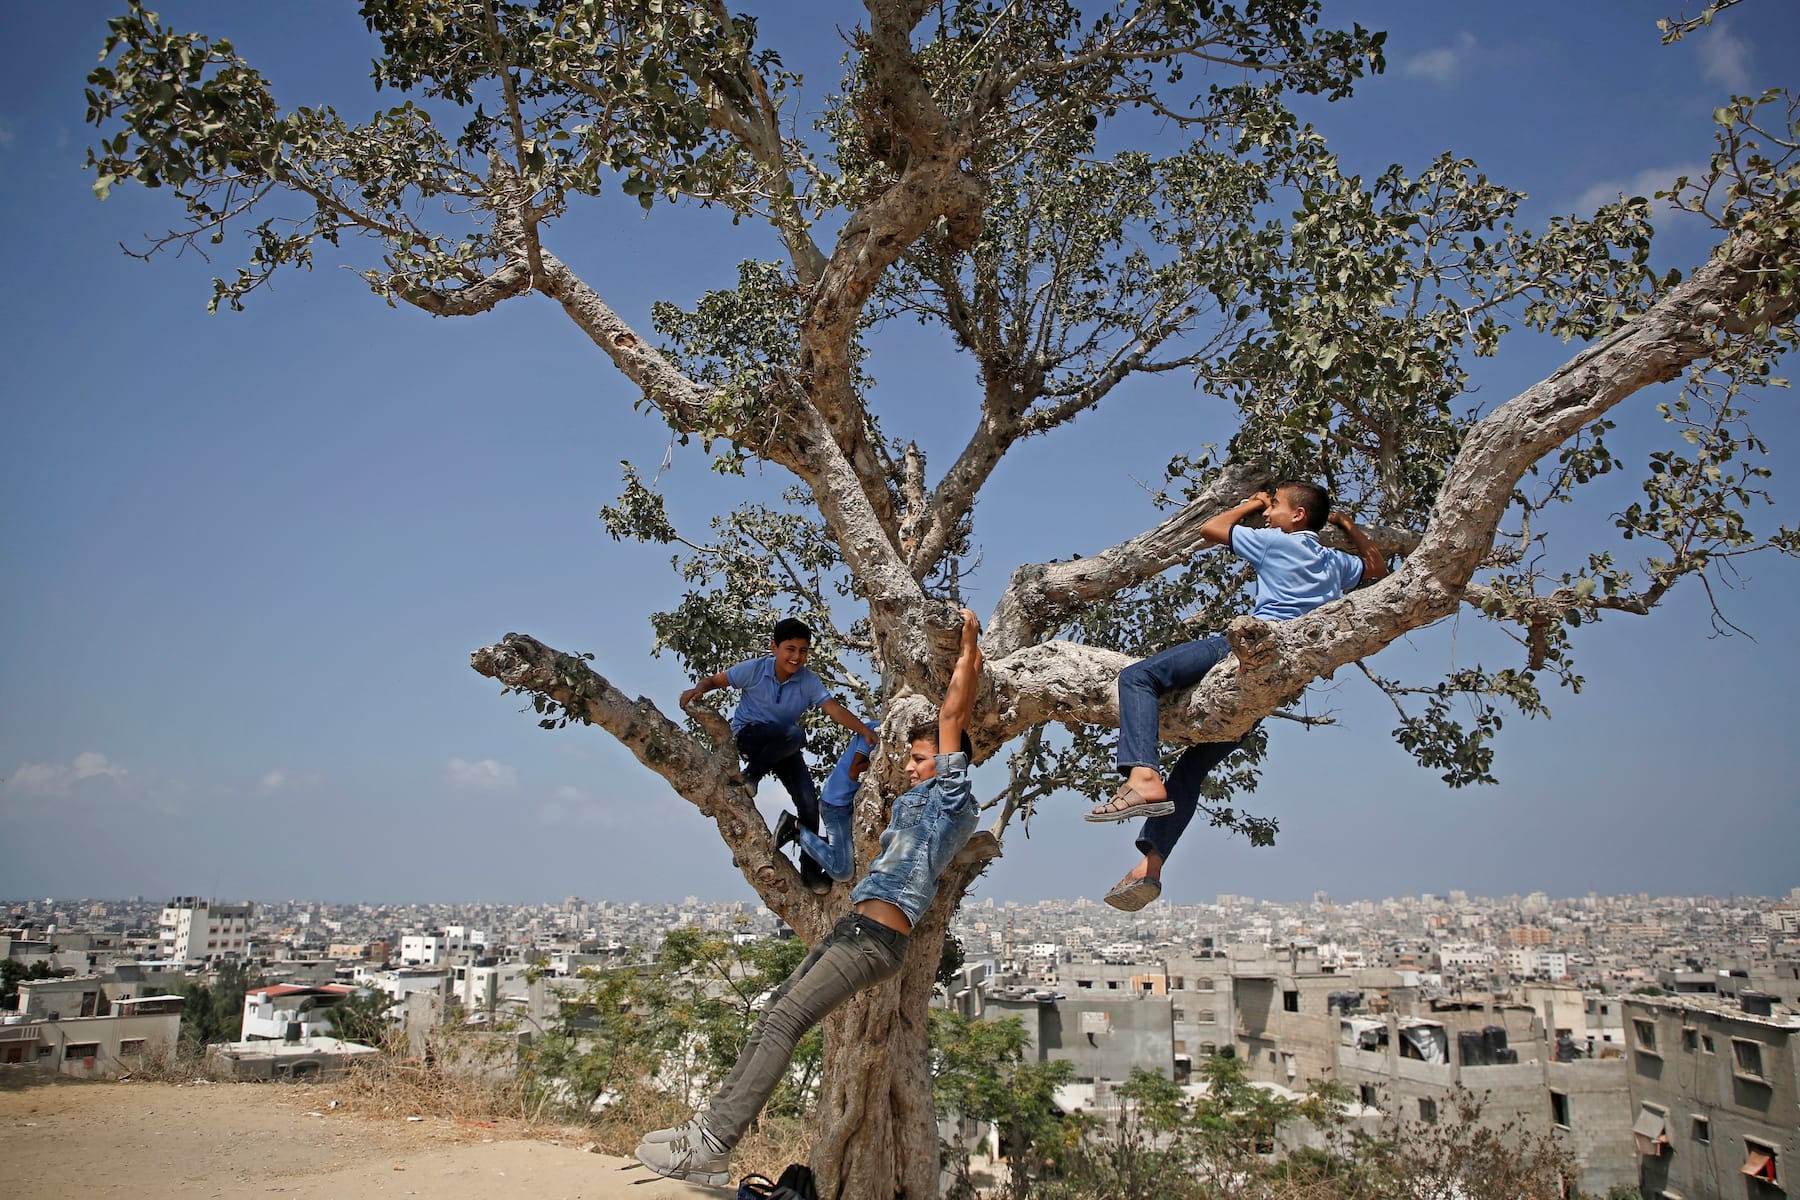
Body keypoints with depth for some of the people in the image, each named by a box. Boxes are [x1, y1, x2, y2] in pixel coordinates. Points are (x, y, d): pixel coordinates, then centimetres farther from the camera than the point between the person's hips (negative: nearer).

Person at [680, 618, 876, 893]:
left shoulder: (809, 681, -13)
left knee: (809, 800, -11)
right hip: (748, 734, -3)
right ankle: (751, 775, -11)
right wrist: (698, 689, -30)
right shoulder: (755, 669, -17)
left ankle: (810, 869, 1)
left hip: (783, 746, 4)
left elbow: (834, 709, -23)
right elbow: (715, 680, -7)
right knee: (795, 734, -35)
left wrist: (866, 732, -37)